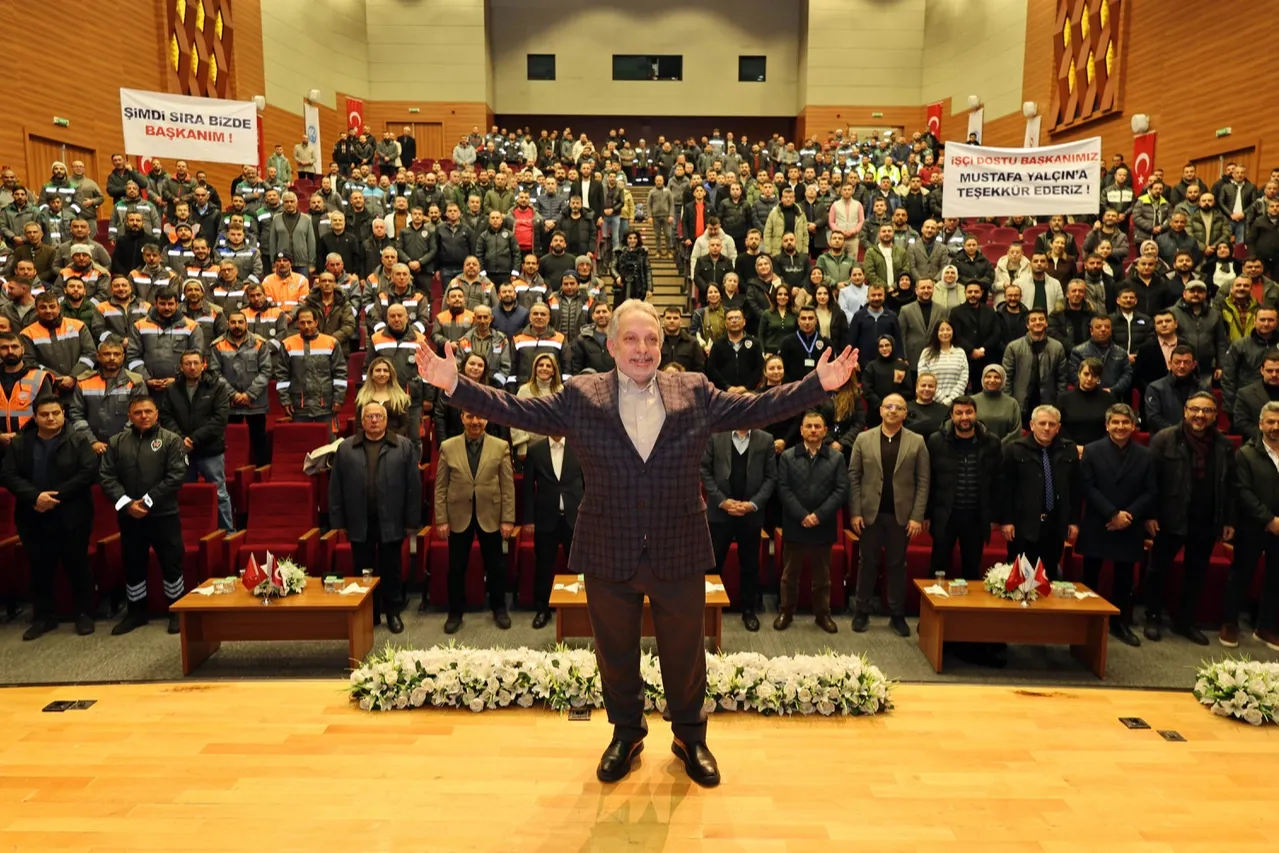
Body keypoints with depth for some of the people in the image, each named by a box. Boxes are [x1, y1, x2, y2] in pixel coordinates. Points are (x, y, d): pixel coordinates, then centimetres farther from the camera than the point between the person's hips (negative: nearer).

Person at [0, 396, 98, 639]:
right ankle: (43, 617, 24)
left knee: (77, 566, 5)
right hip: (34, 519, 3)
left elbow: (89, 471, -13)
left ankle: (84, 614, 16)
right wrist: (35, 496, -17)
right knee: (40, 569, 12)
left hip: (71, 518, -3)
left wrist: (57, 495, -18)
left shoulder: (78, 441, -3)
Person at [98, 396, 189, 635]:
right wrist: (126, 503, -11)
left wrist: (147, 501, -14)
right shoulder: (116, 442, 9)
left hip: (164, 515, -3)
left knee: (171, 563, 2)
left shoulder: (171, 440, -2)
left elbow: (176, 476, -10)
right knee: (133, 565, 14)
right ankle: (136, 611, 28)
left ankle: (177, 611, 15)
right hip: (129, 516, 4)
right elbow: (106, 477, 2)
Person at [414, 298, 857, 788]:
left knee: (684, 652, 15)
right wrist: (454, 385, -11)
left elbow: (757, 408, 1)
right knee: (616, 653, 17)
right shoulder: (580, 397, -1)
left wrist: (819, 384, -6)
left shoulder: (695, 393, 1)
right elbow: (519, 411, -4)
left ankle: (690, 737, 40)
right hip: (609, 555, 0)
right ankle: (626, 734, 41)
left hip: (679, 554, 0)